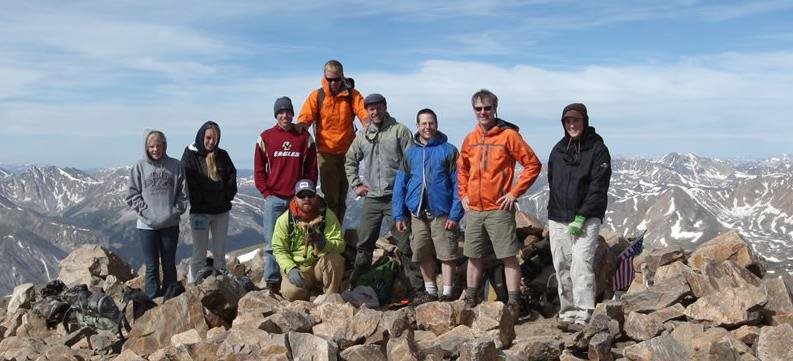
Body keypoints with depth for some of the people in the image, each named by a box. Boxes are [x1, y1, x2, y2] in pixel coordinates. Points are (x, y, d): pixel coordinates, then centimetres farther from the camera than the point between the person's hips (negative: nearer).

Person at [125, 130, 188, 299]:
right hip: (147, 225, -1)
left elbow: (183, 192, 5)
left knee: (170, 265, 11)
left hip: (170, 224, 1)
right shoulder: (139, 167, -1)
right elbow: (132, 194, 0)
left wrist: (176, 210, -7)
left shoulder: (176, 166, 1)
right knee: (151, 267, 4)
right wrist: (145, 211, -10)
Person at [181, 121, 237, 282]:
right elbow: (187, 182, -10)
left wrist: (227, 196, 0)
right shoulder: (190, 155, -4)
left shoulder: (222, 155, 8)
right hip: (200, 211, -4)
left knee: (220, 254, 9)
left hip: (221, 210, 4)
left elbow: (232, 176, 12)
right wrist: (199, 201, -13)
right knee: (199, 255, -1)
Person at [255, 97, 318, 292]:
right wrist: (266, 193, -2)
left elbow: (312, 169, 7)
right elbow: (259, 170, 7)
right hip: (273, 199, 0)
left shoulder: (304, 137, 6)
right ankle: (272, 282, 8)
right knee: (272, 244, 1)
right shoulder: (266, 137, 5)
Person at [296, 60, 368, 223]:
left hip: (347, 152, 2)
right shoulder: (317, 96, 1)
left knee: (342, 196, 11)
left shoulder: (352, 94, 1)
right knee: (330, 196, -3)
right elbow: (305, 117, -8)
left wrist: (368, 126, -33)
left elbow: (363, 113, -12)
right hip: (325, 152, -1)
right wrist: (300, 126, -31)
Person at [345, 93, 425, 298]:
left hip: (395, 197, -4)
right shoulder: (362, 136, 12)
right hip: (371, 198, 4)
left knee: (405, 244, -2)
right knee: (364, 244, 9)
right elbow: (350, 162, 25)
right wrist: (355, 185, 14)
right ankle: (356, 285, 21)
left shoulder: (399, 131, -1)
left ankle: (418, 287, 5)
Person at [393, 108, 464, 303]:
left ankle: (447, 294, 12)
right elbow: (400, 185, 10)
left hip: (442, 214, -4)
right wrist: (399, 214, 4)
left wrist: (455, 214, -12)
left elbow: (458, 184, -5)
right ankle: (430, 292, 26)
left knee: (447, 254, -1)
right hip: (418, 214, 4)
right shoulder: (410, 152, 10)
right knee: (422, 255, 10)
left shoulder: (448, 150, -1)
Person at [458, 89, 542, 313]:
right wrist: (463, 194, 13)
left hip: (499, 210, -5)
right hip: (474, 210, 6)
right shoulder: (470, 139, 10)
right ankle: (471, 300, 26)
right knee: (474, 257, 13)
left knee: (509, 257, -1)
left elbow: (533, 165, -7)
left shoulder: (508, 135, -6)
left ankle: (513, 303, 6)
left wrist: (514, 193, -10)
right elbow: (462, 169, 25)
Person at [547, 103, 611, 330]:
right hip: (557, 219, 5)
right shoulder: (558, 149, 14)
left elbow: (598, 188, -9)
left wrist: (581, 217, -15)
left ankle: (584, 316, -10)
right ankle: (567, 313, 14)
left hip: (586, 219, -5)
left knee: (581, 266, -14)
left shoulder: (597, 149, -2)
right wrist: (553, 213, 9)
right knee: (562, 268, 6)